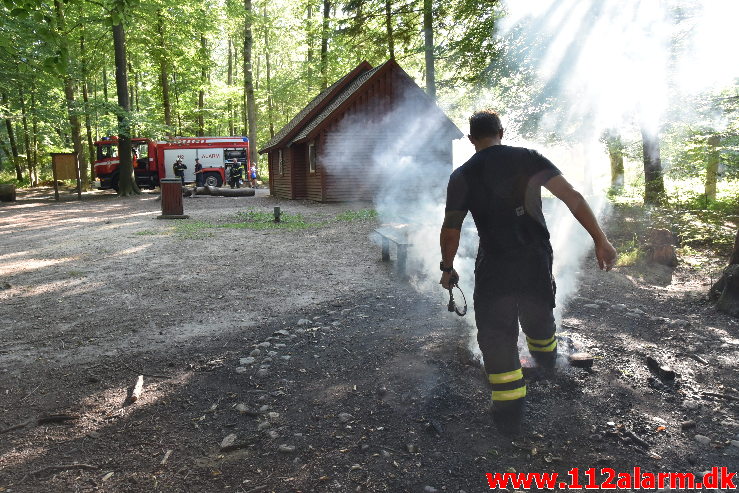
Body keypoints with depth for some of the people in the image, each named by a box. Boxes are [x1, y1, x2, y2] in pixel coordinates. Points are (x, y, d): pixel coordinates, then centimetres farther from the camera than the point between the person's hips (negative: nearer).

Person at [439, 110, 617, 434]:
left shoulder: (462, 176, -3)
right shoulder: (528, 159, 0)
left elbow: (451, 230, 1)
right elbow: (572, 198, -6)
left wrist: (447, 268, 15)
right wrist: (600, 239, -3)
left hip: (494, 267, -3)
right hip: (538, 260, 3)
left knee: (497, 335, 7)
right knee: (538, 313, 29)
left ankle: (509, 415, 11)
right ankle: (547, 360, 59)